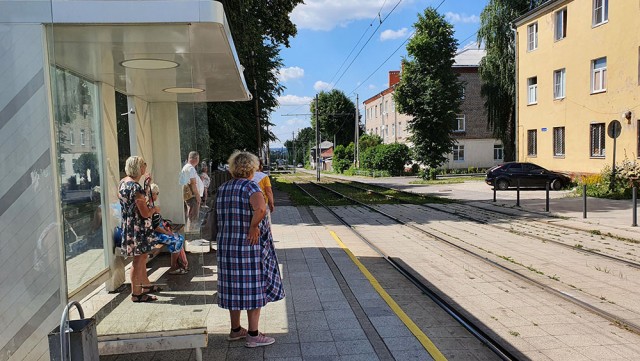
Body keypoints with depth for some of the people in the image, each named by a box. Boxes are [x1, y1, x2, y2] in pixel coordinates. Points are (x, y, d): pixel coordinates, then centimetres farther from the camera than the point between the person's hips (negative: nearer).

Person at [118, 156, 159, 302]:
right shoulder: (136, 187, -23)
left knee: (142, 257, 21)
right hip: (138, 227, -9)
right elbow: (145, 213, -23)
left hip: (128, 224, 9)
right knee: (139, 259, 0)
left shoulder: (123, 182, 4)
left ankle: (146, 284, 36)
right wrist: (154, 208, -2)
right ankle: (136, 293, 9)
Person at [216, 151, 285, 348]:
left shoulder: (222, 189, 9)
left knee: (234, 286, 16)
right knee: (253, 287, 3)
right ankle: (253, 335, 11)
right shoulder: (250, 187, -13)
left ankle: (235, 330, 29)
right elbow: (261, 209, -32)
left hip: (226, 245, 7)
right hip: (249, 245, -7)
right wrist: (253, 227, -19)